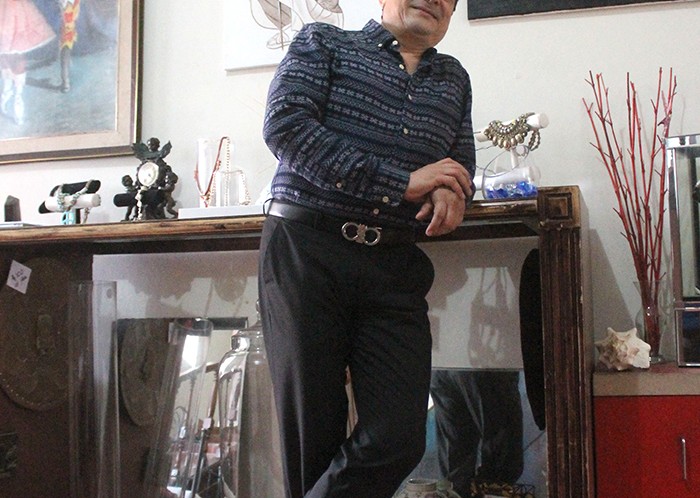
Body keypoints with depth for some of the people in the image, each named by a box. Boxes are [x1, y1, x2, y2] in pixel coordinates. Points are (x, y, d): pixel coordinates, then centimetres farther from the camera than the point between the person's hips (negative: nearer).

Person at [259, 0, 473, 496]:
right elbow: (285, 124, -8)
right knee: (314, 437, 0)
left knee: (399, 439, -8)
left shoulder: (454, 78, 23)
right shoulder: (323, 42, 9)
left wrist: (450, 195, -5)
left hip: (395, 267, 4)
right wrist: (401, 183, -12)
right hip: (307, 250, -3)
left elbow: (462, 170, 22)